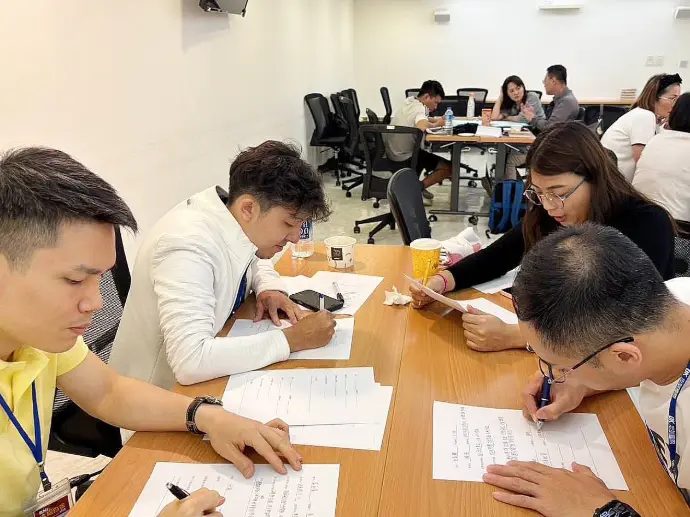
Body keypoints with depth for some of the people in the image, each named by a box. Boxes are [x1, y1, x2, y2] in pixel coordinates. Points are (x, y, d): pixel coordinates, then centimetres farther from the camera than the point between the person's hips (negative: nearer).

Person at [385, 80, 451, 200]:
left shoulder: (409, 101, 8)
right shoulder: (419, 108, -16)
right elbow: (421, 127, -37)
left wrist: (435, 119, 9)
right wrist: (436, 124, -16)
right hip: (404, 159, -8)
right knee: (448, 167, -3)